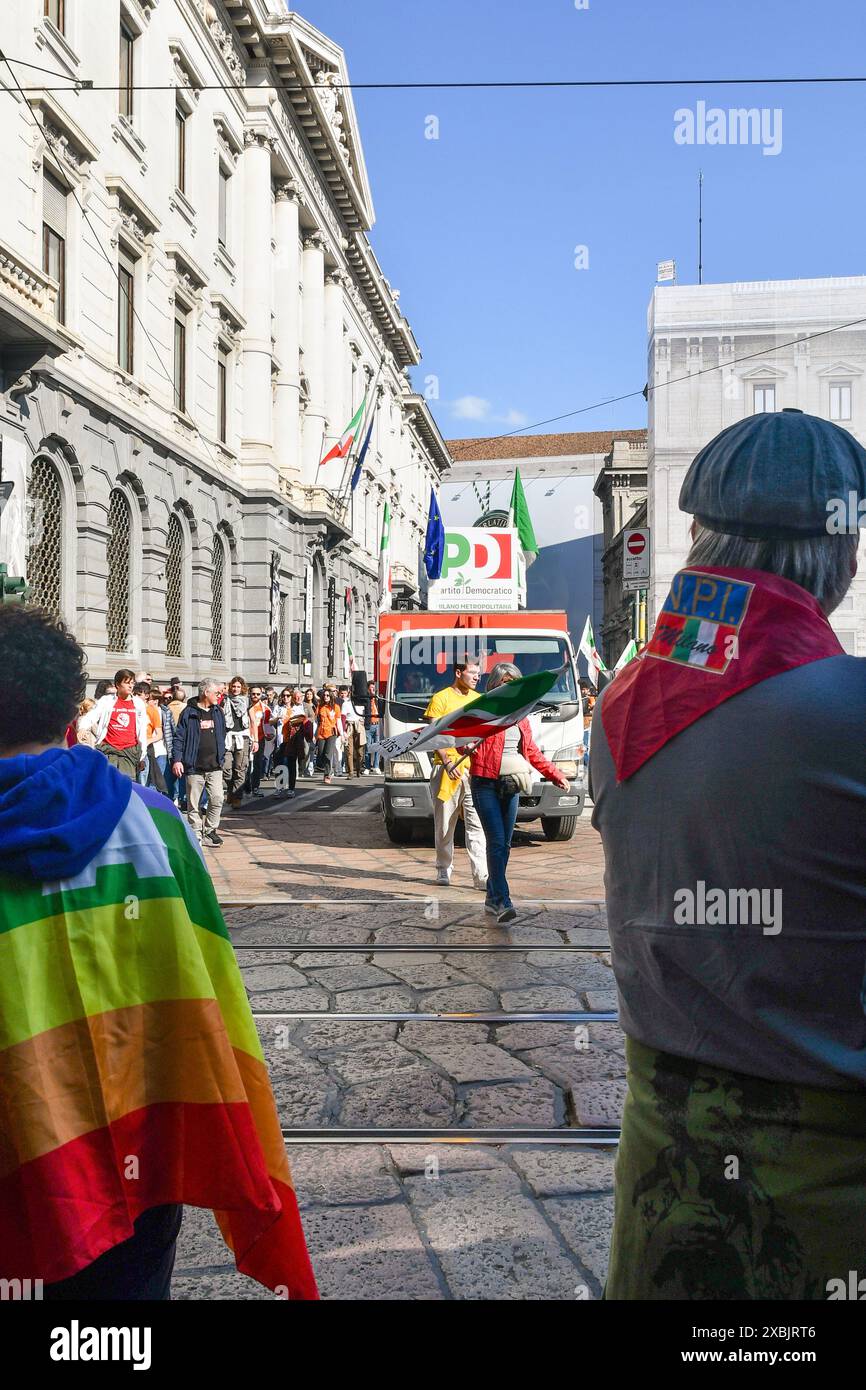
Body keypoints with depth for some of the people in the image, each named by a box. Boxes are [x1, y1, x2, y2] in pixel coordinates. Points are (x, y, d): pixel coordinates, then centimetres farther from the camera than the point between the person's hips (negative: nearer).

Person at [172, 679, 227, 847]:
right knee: (193, 803, 3)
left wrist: (222, 757, 15)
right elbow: (180, 737, -3)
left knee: (217, 799, -6)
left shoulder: (218, 712, 11)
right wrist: (177, 759, -10)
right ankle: (196, 835, 13)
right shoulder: (189, 712, -3)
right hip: (194, 766, -3)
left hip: (215, 766, 3)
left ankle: (210, 830, 9)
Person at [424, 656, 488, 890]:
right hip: (447, 768, -3)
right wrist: (447, 762, -15)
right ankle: (444, 869, 22)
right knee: (444, 824, 7)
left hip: (474, 768, 3)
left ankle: (482, 876, -10)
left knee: (477, 824, -6)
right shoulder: (441, 699, 1)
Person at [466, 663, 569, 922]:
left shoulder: (520, 716, 16)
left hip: (512, 785, 6)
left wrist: (555, 774, 22)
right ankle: (502, 901, -16)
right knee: (496, 842, -13)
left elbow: (532, 751, 23)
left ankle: (492, 898, 18)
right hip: (486, 784, -6)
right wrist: (466, 747, -35)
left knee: (504, 844, 8)